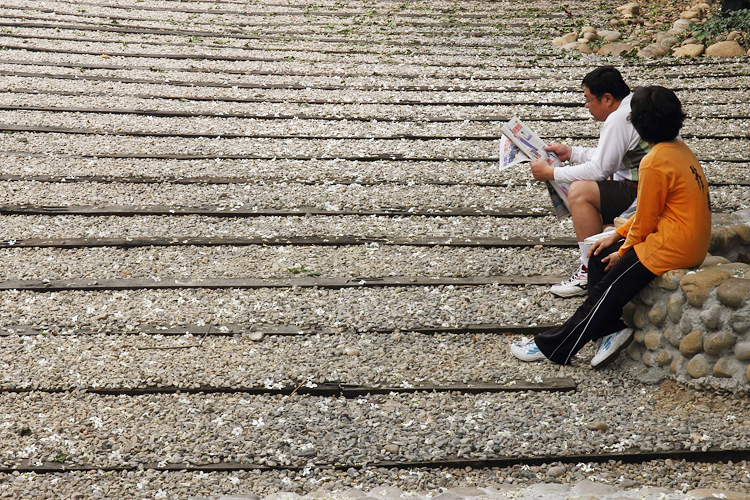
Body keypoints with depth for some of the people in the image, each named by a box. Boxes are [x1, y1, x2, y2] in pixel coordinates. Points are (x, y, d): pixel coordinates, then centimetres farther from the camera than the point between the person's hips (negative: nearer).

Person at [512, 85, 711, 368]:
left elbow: (646, 220, -14)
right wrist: (617, 236, 13)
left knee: (608, 289, -3)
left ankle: (554, 347, 6)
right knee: (599, 258, 12)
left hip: (671, 247, -10)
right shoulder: (679, 149, 10)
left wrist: (623, 251, 2)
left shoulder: (655, 163, -21)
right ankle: (612, 329, 9)